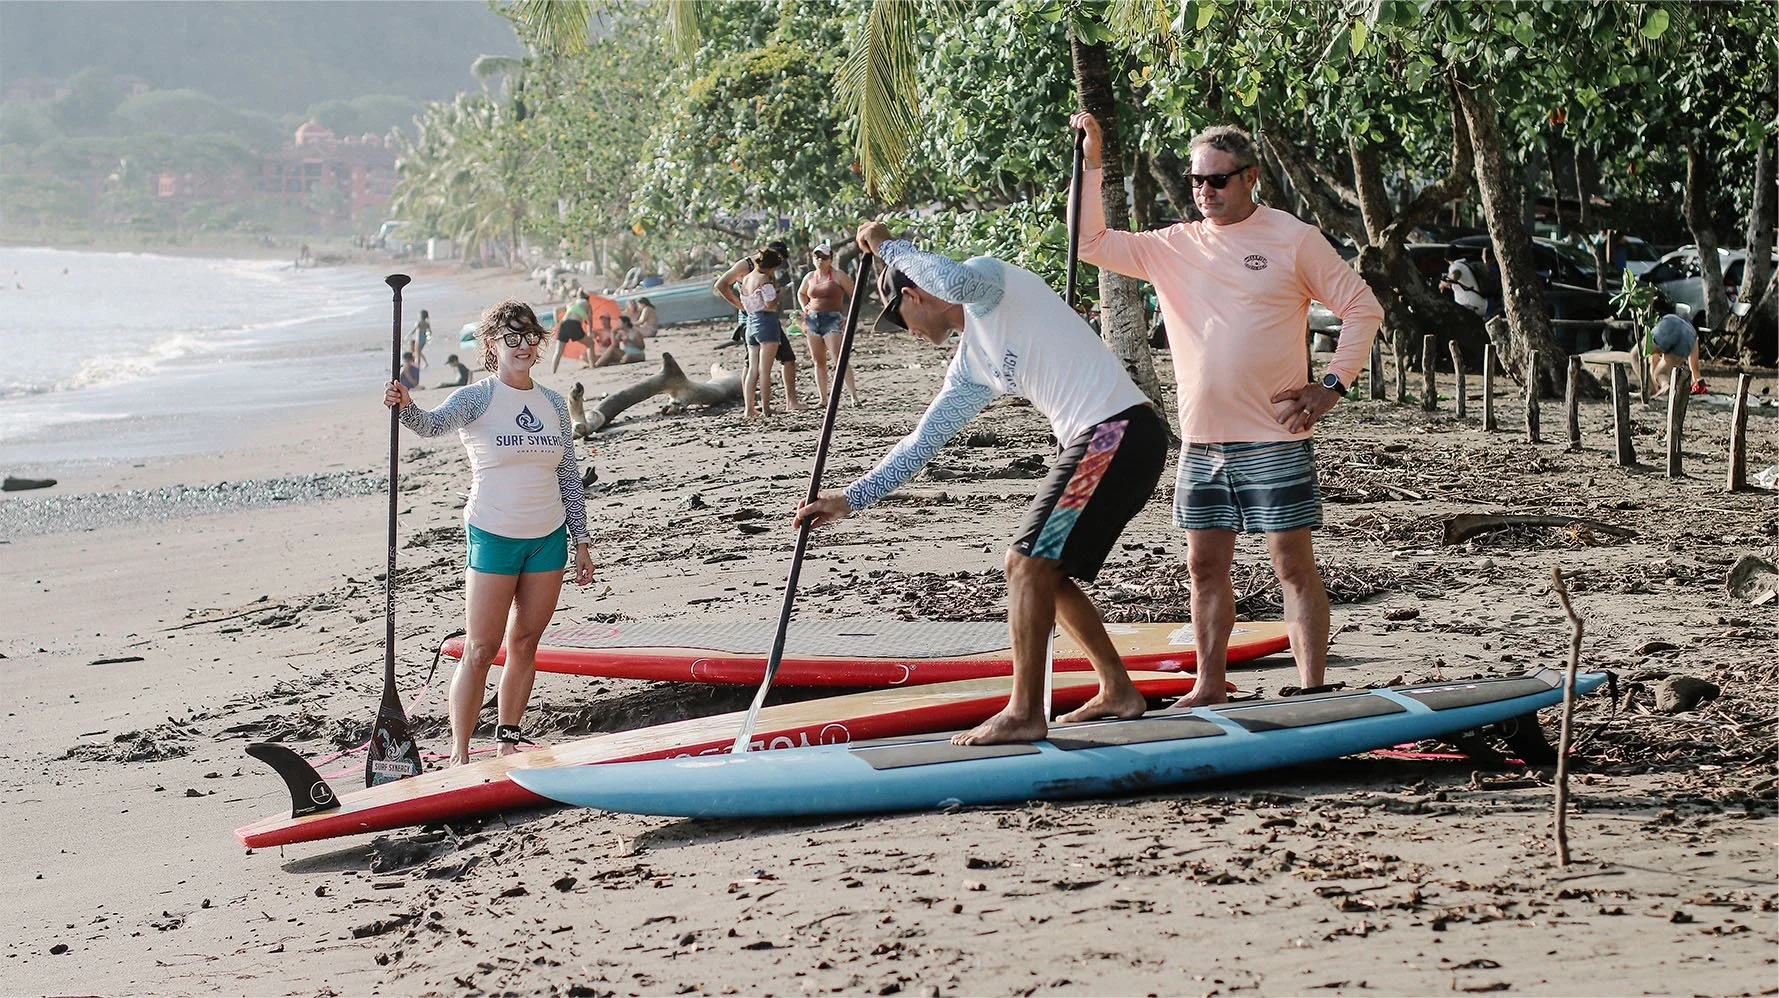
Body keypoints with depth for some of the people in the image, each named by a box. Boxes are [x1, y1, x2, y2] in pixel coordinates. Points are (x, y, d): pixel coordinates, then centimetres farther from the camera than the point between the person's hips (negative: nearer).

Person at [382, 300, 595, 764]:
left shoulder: (554, 404, 8)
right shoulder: (477, 399, -6)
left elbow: (569, 478, 13)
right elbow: (433, 424, -26)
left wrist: (581, 542, 11)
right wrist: (405, 407, -47)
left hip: (548, 537, 5)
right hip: (494, 538, -5)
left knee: (525, 642, 9)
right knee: (481, 649, -6)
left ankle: (509, 739, 19)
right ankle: (459, 752, -3)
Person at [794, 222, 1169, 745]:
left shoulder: (988, 279, -3)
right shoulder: (969, 365, 21)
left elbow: (956, 280, -29)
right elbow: (922, 441, 24)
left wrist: (889, 246, -13)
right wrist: (851, 499, 24)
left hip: (1118, 430, -10)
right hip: (1090, 441, 10)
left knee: (1028, 564, -9)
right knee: (1041, 572, 15)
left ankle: (1025, 713, -7)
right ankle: (1118, 691, 23)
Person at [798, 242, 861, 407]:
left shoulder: (838, 276, -4)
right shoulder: (809, 277, 12)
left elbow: (855, 295, -1)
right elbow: (801, 293, 32)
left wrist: (849, 316, -7)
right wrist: (805, 309, 17)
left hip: (832, 319, -6)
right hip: (813, 320, 6)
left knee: (840, 360, -15)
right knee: (818, 361, 6)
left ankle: (854, 396, -16)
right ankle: (823, 399, 11)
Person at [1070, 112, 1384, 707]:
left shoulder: (1293, 240, -3)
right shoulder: (1174, 247, 9)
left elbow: (1362, 308, 0)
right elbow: (1091, 244, 7)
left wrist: (1332, 386, -9)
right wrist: (1090, 164, -1)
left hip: (1274, 441, -5)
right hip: (1202, 442, 5)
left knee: (1293, 564, -3)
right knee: (1206, 565, 10)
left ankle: (1313, 691, 0)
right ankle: (1209, 687, 22)